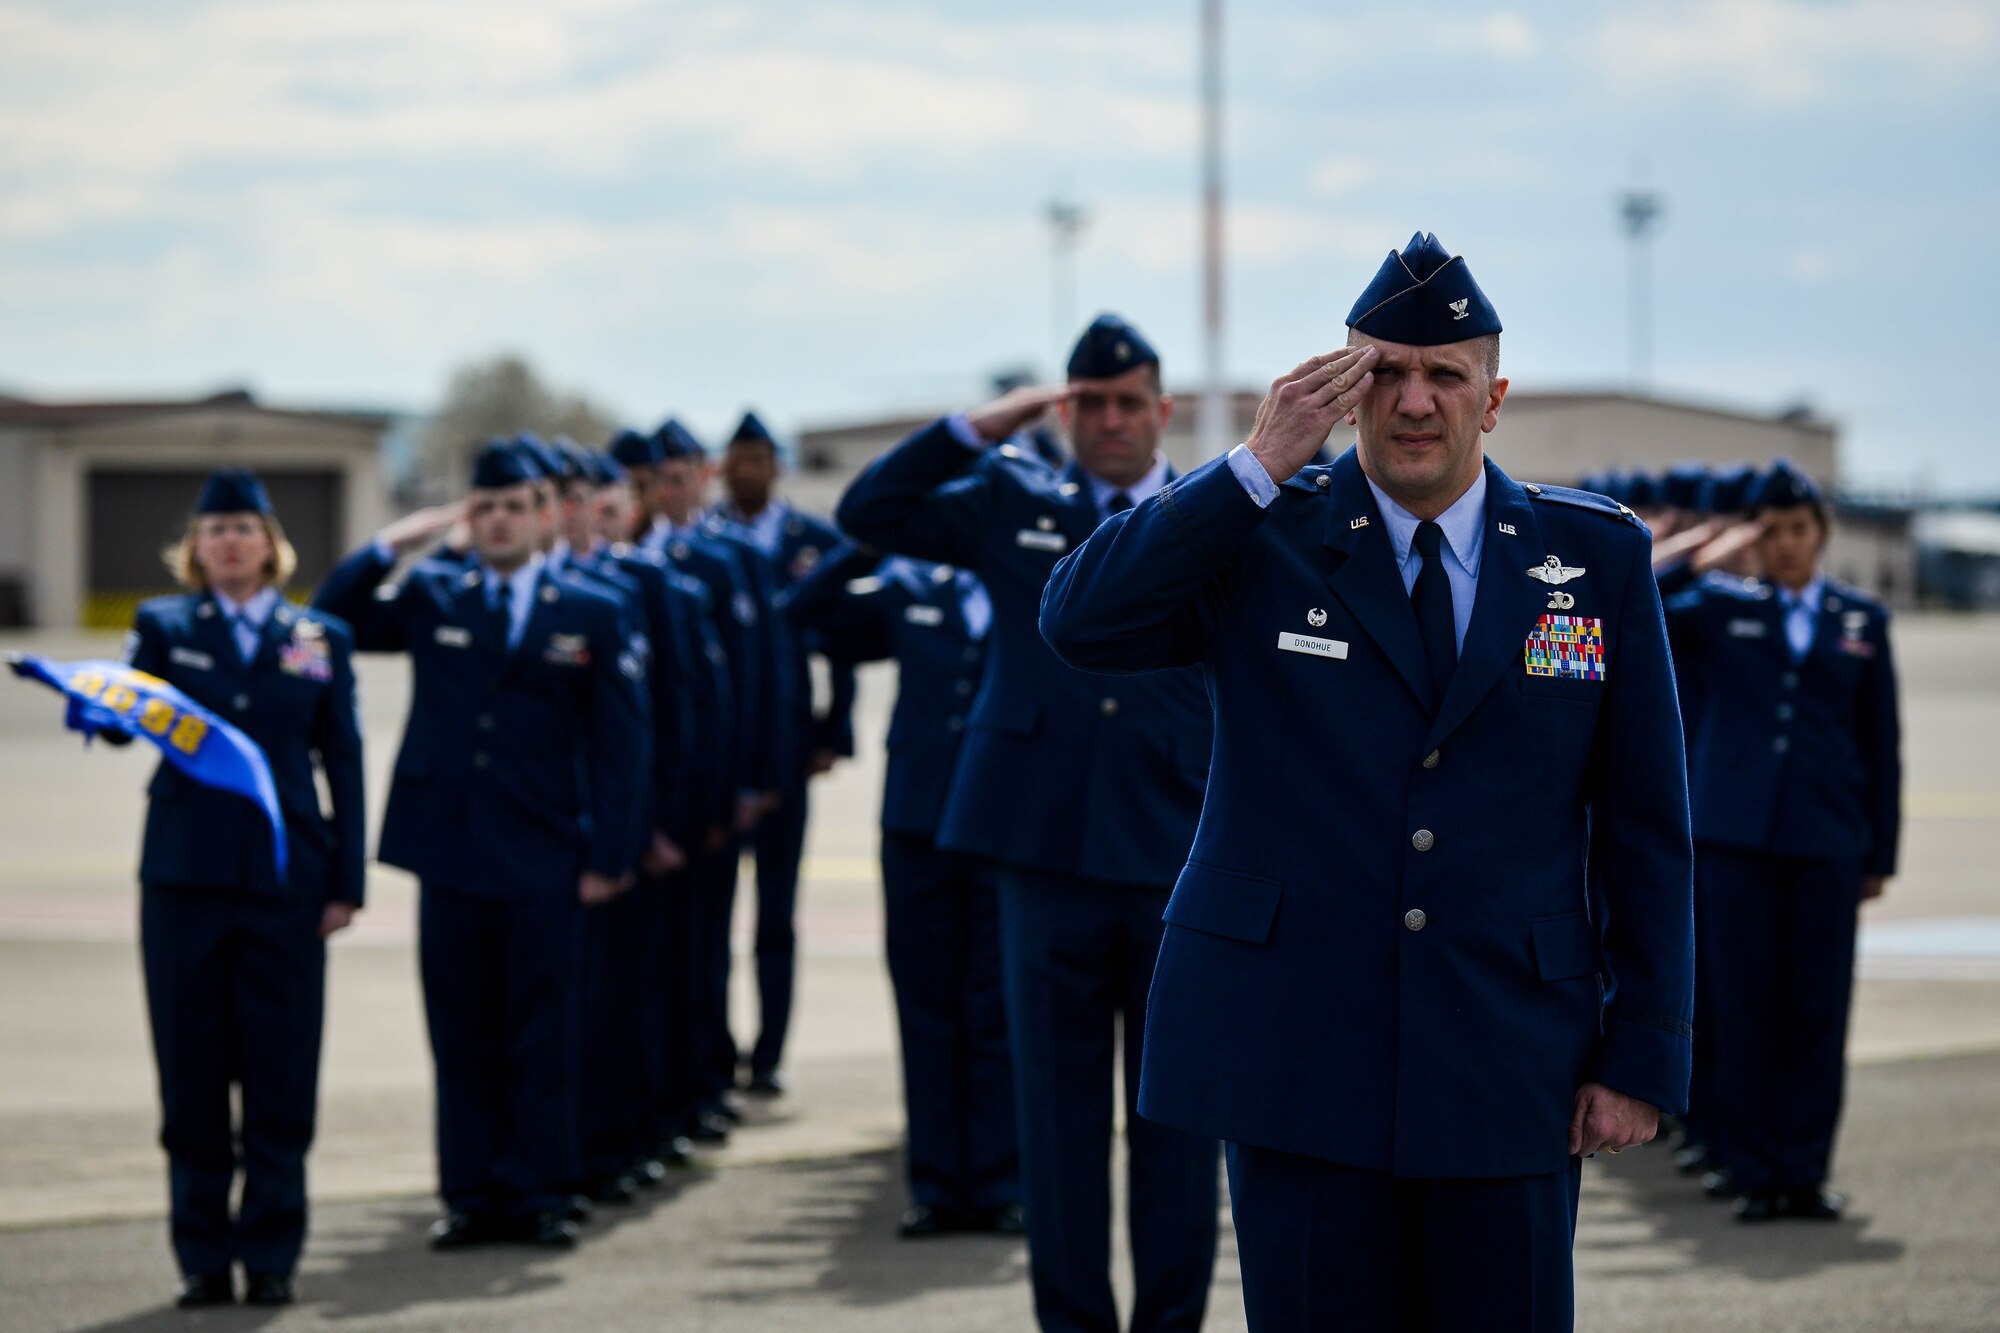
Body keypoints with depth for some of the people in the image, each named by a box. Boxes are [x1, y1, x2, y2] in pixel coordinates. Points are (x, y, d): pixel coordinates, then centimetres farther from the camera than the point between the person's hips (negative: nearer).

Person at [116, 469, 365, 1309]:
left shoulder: (321, 639, 10)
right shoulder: (164, 627, 9)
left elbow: (344, 764, 9)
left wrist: (346, 883, 2)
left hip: (284, 881, 0)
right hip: (183, 881, 0)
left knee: (281, 1079, 0)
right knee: (191, 1073, 2)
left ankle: (271, 1254, 8)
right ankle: (203, 1256, 10)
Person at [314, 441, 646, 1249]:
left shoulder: (592, 616, 4)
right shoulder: (429, 597, 9)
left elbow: (618, 746, 2)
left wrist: (610, 855, -4)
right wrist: (389, 547, -2)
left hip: (545, 858, -2)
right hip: (450, 849, 2)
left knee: (544, 1035, 2)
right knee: (462, 1034, 5)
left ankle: (540, 1194, 7)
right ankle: (471, 1196, 10)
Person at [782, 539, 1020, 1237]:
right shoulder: (911, 590, 9)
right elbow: (804, 614, 7)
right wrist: (869, 545, -5)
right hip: (919, 829, 2)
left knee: (997, 1015, 1)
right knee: (928, 1012, 6)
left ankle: (998, 1186, 8)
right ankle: (937, 1186, 12)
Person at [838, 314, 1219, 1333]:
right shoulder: (1014, 506, 9)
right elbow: (868, 513, 4)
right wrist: (985, 427, -4)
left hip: (1182, 863, -1)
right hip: (1048, 854, 1)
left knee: (1176, 1113, 4)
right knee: (1057, 1106, 5)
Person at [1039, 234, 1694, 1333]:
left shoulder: (1597, 556, 6)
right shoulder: (1260, 541, 4)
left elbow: (1643, 827, 6)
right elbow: (1079, 621, -13)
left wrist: (1642, 1058, 1)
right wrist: (1259, 463, -16)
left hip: (1507, 1066, 1)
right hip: (1298, 1056, -1)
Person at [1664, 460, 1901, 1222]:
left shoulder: (1863, 622, 10)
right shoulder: (1719, 609, 9)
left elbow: (1882, 744, 10)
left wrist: (1881, 853, 7)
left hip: (1827, 842, 1)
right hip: (1736, 836, 0)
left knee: (1817, 1009, 1)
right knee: (1743, 1007, 0)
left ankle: (1805, 1172, 9)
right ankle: (1751, 1171, 5)